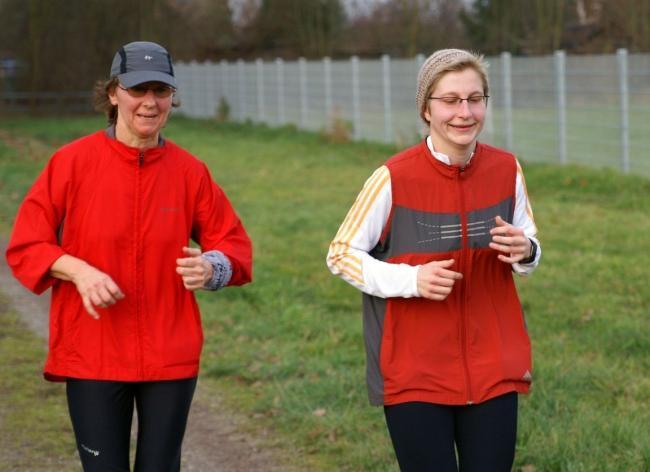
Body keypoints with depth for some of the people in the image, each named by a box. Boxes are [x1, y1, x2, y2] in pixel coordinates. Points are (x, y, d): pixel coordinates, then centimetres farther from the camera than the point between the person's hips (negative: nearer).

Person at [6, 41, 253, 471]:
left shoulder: (190, 171, 2)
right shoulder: (72, 162, -4)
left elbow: (233, 244, 8)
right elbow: (25, 246, -1)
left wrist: (210, 267, -15)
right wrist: (77, 269, -19)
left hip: (171, 355, 2)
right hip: (91, 354, -2)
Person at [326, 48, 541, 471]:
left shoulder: (506, 170, -2)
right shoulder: (394, 179, -13)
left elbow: (529, 247, 12)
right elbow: (341, 254, -4)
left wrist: (524, 253, -12)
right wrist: (411, 280, -19)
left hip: (494, 370, 3)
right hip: (415, 375, -3)